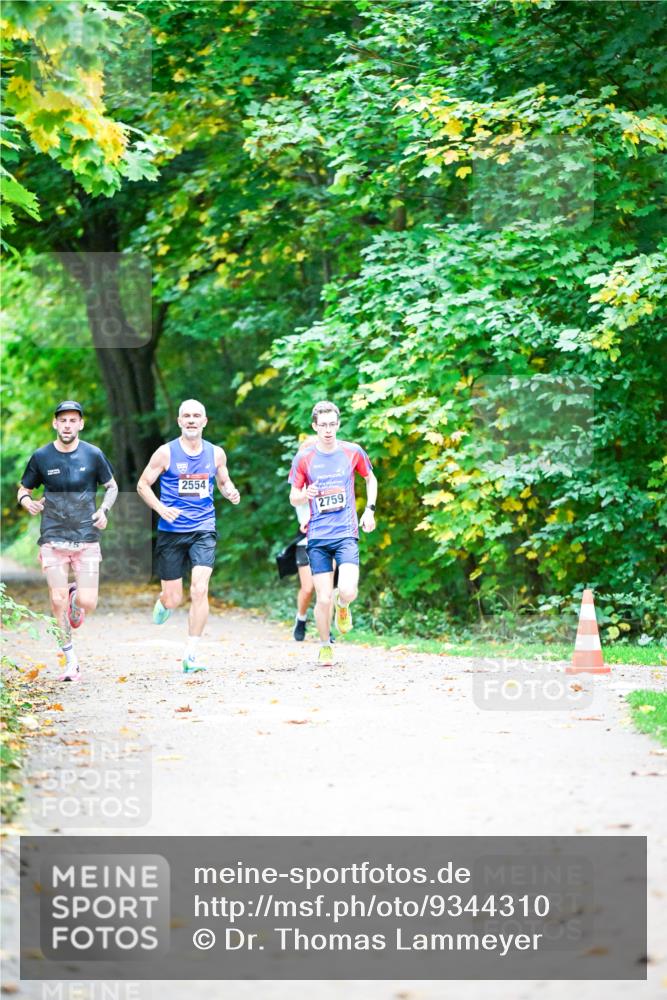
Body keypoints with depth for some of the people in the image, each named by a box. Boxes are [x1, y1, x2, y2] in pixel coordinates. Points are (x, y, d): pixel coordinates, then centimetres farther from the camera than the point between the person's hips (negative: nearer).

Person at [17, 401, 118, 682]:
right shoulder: (41, 457, 1)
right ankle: (70, 661, 10)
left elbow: (112, 487, 13)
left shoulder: (93, 455, 0)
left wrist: (104, 510, -6)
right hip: (53, 539, 0)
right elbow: (23, 489, 12)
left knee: (88, 604, -8)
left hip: (87, 538, 0)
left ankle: (76, 595, 31)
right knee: (57, 601, -7)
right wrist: (27, 501, -11)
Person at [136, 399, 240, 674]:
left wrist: (230, 492, -3)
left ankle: (192, 653, -11)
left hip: (203, 530, 1)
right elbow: (143, 484, 2)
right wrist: (161, 508, -15)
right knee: (173, 599, 4)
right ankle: (163, 601, 44)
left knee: (200, 589, -17)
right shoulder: (166, 453, -3)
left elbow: (224, 482, 20)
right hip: (171, 532, -1)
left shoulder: (216, 453, 5)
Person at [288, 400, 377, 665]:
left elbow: (370, 479, 19)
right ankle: (325, 646, 21)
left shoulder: (353, 452, 1)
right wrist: (305, 495, -17)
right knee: (323, 598, -4)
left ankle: (343, 605, 19)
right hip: (317, 536, 0)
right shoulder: (304, 457, 0)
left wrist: (370, 509, 6)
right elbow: (293, 498, 6)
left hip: (346, 534, 0)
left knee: (348, 591, -19)